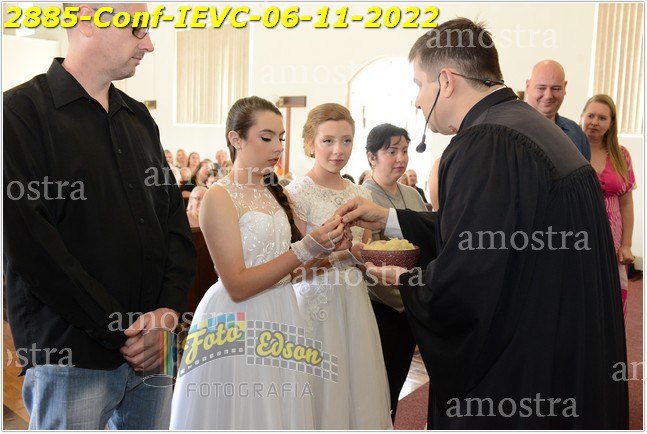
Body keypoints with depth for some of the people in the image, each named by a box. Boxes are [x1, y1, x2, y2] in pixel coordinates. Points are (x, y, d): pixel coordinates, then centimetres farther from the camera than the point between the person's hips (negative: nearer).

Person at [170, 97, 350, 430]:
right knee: (244, 416, 6)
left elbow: (282, 264, 11)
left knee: (279, 414, 16)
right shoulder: (219, 197, -12)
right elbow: (237, 285, -18)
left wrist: (325, 248, -6)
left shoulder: (274, 193, 9)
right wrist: (306, 249, -23)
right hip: (240, 324, -7)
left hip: (280, 320, 7)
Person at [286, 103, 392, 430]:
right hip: (316, 303, -5)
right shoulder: (297, 192, -10)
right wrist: (345, 251, -20)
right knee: (323, 391, 5)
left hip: (355, 301, 5)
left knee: (359, 384, 13)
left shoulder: (361, 195, 8)